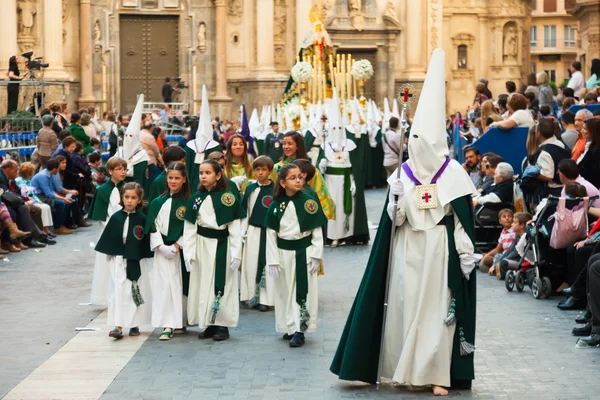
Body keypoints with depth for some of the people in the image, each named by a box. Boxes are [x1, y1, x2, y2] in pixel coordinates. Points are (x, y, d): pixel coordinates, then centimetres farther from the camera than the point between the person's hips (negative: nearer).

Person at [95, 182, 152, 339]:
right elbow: (108, 239, 3)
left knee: (137, 292, 6)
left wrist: (144, 255, -6)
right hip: (118, 260, 0)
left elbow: (146, 241, 0)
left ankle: (134, 325, 20)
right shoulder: (116, 218, -2)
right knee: (119, 291, -5)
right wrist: (110, 258, 0)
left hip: (136, 261, 0)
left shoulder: (141, 219, -3)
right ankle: (118, 326, -6)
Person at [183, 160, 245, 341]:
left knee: (221, 284, -1)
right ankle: (209, 324, 16)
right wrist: (188, 254, -1)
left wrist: (236, 254, -10)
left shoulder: (228, 198, -6)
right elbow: (189, 228, 4)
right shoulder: (196, 198, 5)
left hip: (222, 245, -4)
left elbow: (235, 228, -6)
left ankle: (222, 325, 8)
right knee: (202, 284, 7)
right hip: (201, 246, 4)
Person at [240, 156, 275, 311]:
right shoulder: (250, 189, 7)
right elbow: (245, 211, 10)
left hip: (270, 232, -3)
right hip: (253, 231, 3)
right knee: (251, 264, 3)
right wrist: (242, 231, 3)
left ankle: (265, 299, 4)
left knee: (267, 264, -2)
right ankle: (253, 297, 13)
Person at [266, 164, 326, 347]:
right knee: (286, 291, 10)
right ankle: (290, 327, 21)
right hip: (284, 254, 2)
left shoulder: (309, 202, -6)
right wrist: (273, 261, -4)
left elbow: (317, 231, -1)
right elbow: (271, 234, 0)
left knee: (303, 291, -2)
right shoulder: (276, 205, -3)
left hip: (304, 252, -2)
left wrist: (316, 256, -7)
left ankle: (300, 331, 1)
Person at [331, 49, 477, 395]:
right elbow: (393, 218, 6)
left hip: (440, 247, -3)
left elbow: (463, 219, -5)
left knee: (437, 305, -3)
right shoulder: (404, 173, 5)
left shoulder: (454, 174, -4)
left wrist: (465, 255, -9)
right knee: (405, 303, 4)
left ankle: (437, 373, 1)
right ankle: (407, 368, 15)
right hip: (408, 247, 3)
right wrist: (395, 206, -16)